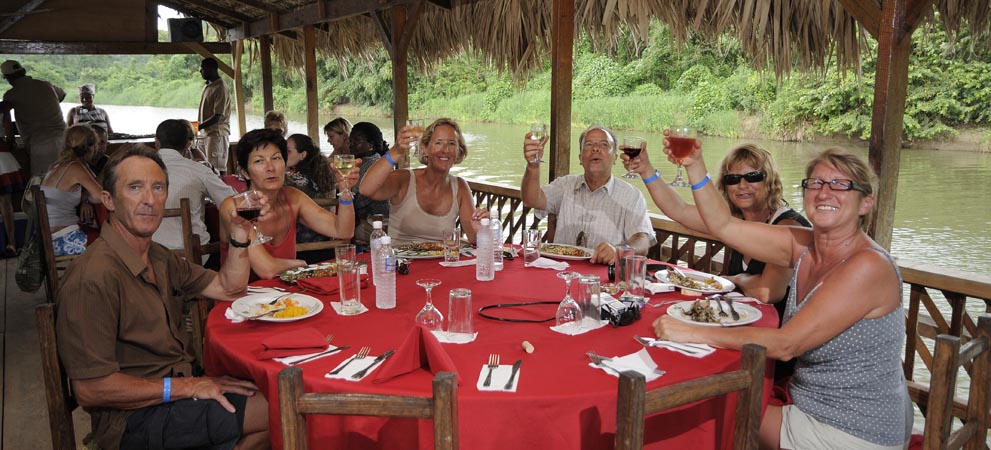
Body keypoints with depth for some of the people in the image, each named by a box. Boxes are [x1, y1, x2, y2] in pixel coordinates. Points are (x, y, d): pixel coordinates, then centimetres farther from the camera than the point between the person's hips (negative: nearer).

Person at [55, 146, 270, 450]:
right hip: (135, 418, -9)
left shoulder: (158, 259, 9)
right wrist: (188, 387, -20)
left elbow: (228, 289, 15)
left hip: (181, 385, 9)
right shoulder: (93, 278, -21)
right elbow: (90, 389, -22)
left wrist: (240, 234, -2)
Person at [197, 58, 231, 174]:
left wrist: (198, 127, -19)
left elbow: (217, 117, -19)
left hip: (217, 133, -9)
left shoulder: (220, 88, -15)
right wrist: (200, 127, 10)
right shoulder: (207, 86, 14)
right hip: (208, 132, 9)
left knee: (217, 169, -8)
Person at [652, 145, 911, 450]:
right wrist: (694, 164, -12)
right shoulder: (804, 246, -2)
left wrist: (692, 332, -28)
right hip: (812, 408, 6)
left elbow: (785, 344, -28)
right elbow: (724, 225, -1)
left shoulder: (868, 266, -25)